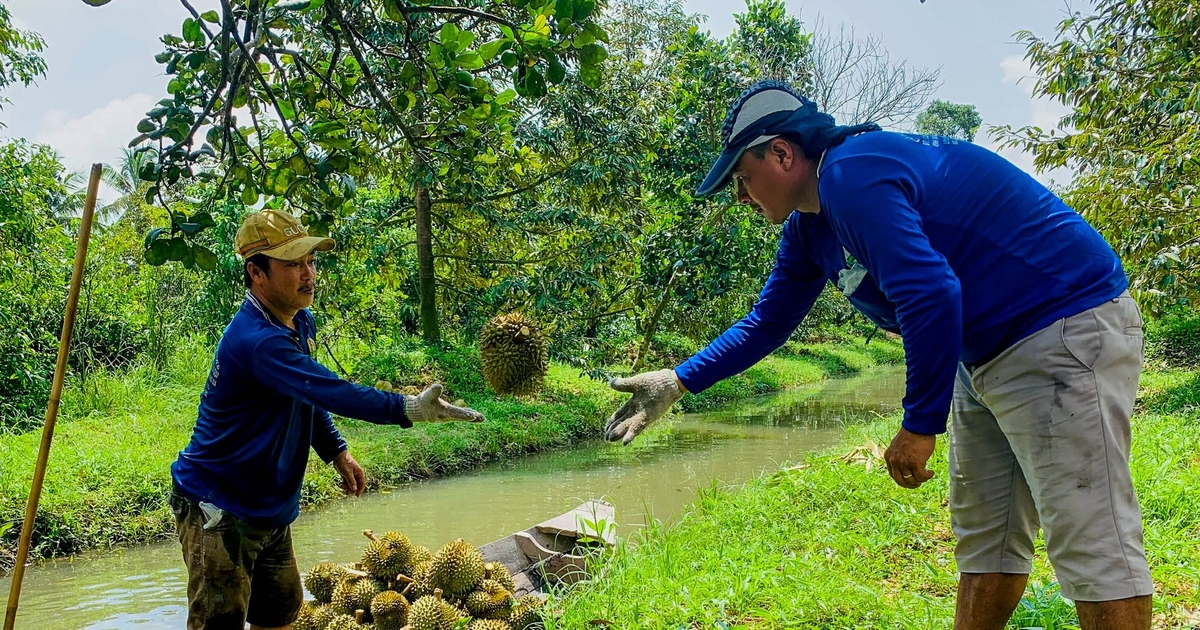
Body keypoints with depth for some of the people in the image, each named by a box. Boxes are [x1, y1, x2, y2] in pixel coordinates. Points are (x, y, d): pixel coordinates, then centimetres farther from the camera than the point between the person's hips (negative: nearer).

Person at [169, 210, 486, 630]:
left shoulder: (299, 323, 4)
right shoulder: (257, 341, -28)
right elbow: (329, 391, -36)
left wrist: (336, 452, 9)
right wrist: (408, 409, -39)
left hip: (268, 510, 9)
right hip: (219, 513, -9)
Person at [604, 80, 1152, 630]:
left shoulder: (852, 174, -21)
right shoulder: (809, 228, 11)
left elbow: (931, 297, -31)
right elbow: (766, 322, 21)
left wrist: (919, 425, -22)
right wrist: (676, 383, 18)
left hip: (1066, 331, -10)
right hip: (989, 356, 10)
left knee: (1092, 544, -8)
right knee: (985, 539, 13)